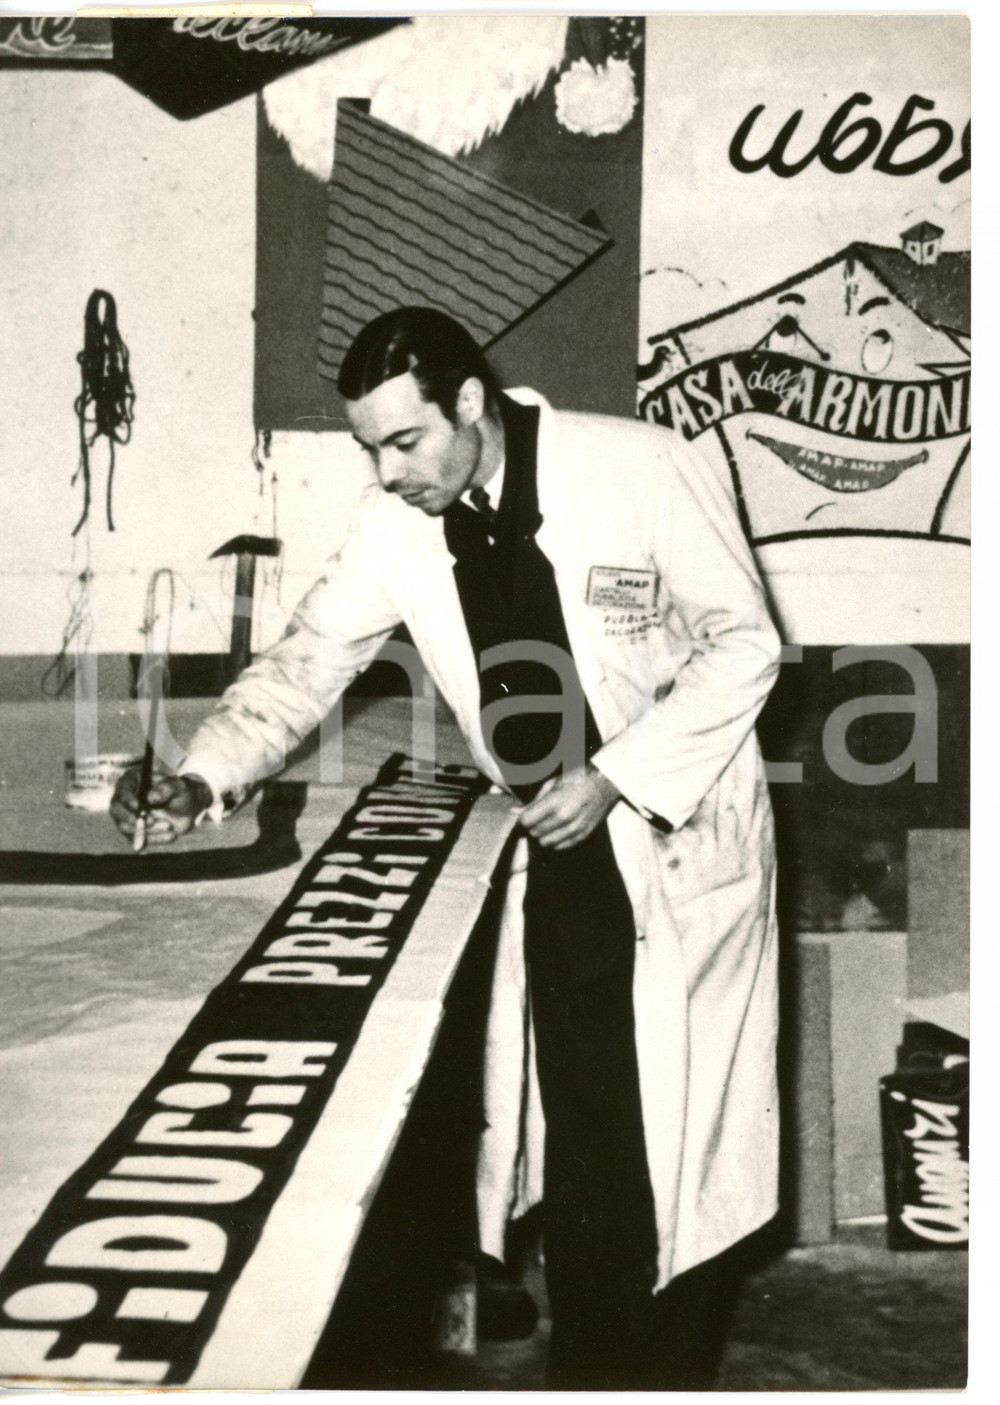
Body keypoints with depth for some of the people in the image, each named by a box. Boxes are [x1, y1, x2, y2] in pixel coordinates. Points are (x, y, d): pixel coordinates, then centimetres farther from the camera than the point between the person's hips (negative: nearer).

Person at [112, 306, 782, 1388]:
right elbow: (307, 659, 0)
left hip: (681, 842, -3)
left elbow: (743, 644, -12)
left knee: (678, 1135, 4)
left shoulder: (642, 468, -16)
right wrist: (204, 778, -15)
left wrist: (613, 775, -19)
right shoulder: (396, 524, -4)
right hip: (556, 853, 4)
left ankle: (674, 1373, 23)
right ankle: (586, 1370, 26)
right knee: (576, 1137, 8)